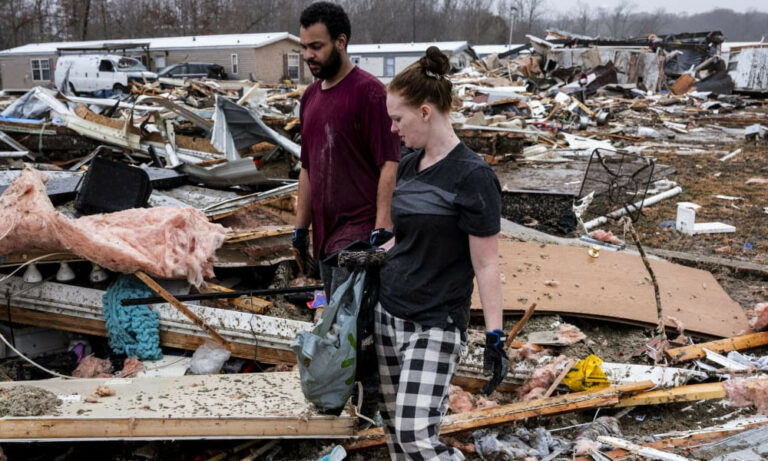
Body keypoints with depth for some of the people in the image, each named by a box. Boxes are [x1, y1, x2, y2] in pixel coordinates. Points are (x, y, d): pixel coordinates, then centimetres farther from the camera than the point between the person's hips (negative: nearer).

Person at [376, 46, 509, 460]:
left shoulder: (472, 177, -15)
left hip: (435, 325, -7)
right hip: (387, 312, 7)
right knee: (393, 426, 11)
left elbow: (486, 264, -14)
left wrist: (495, 337, -14)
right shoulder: (408, 166, 6)